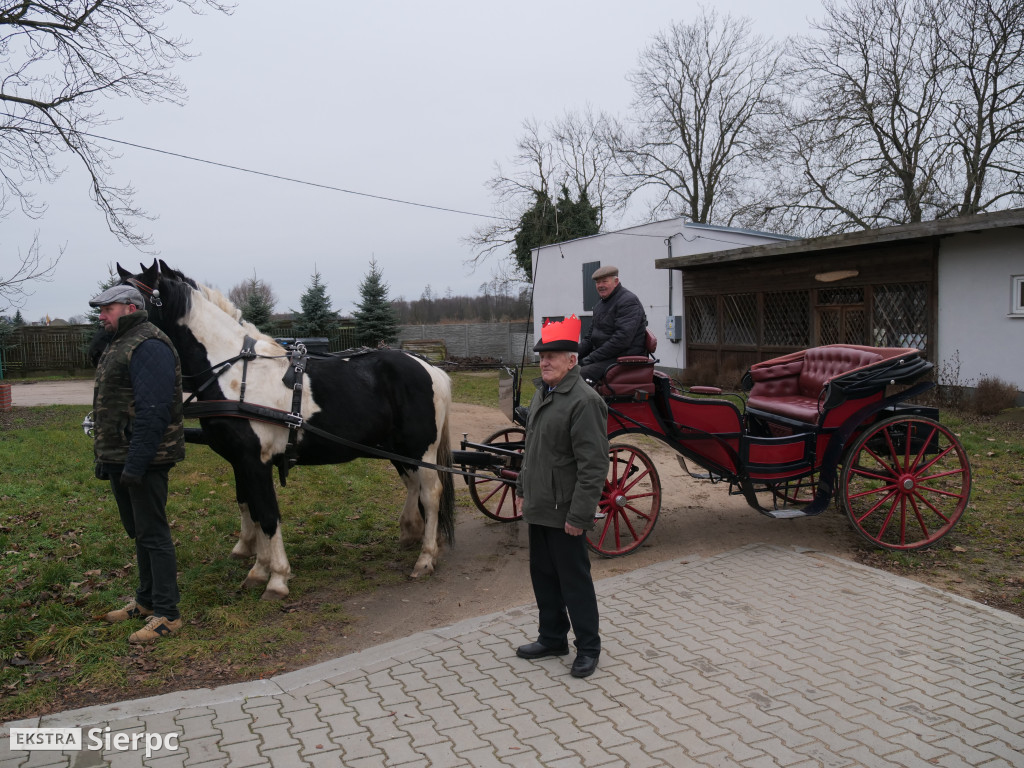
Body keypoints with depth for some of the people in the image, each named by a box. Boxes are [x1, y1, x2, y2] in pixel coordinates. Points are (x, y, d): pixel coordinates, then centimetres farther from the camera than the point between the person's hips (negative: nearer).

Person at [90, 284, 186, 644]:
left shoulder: (149, 346, -16)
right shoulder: (120, 345, 18)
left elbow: (153, 412, -25)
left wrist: (135, 463, -27)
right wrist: (105, 458, 22)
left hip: (144, 459, -10)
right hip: (120, 457, 10)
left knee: (153, 533, -4)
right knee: (138, 532, 18)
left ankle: (167, 614, 4)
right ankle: (147, 601, 32)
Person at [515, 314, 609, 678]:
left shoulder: (584, 401, -21)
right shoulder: (543, 393, 10)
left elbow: (593, 466, -24)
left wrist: (579, 515, -24)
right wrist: (523, 488, 21)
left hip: (564, 512, -9)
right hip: (539, 507, 9)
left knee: (574, 580, 4)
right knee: (543, 576, 19)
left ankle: (588, 647, 21)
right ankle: (552, 638, 36)